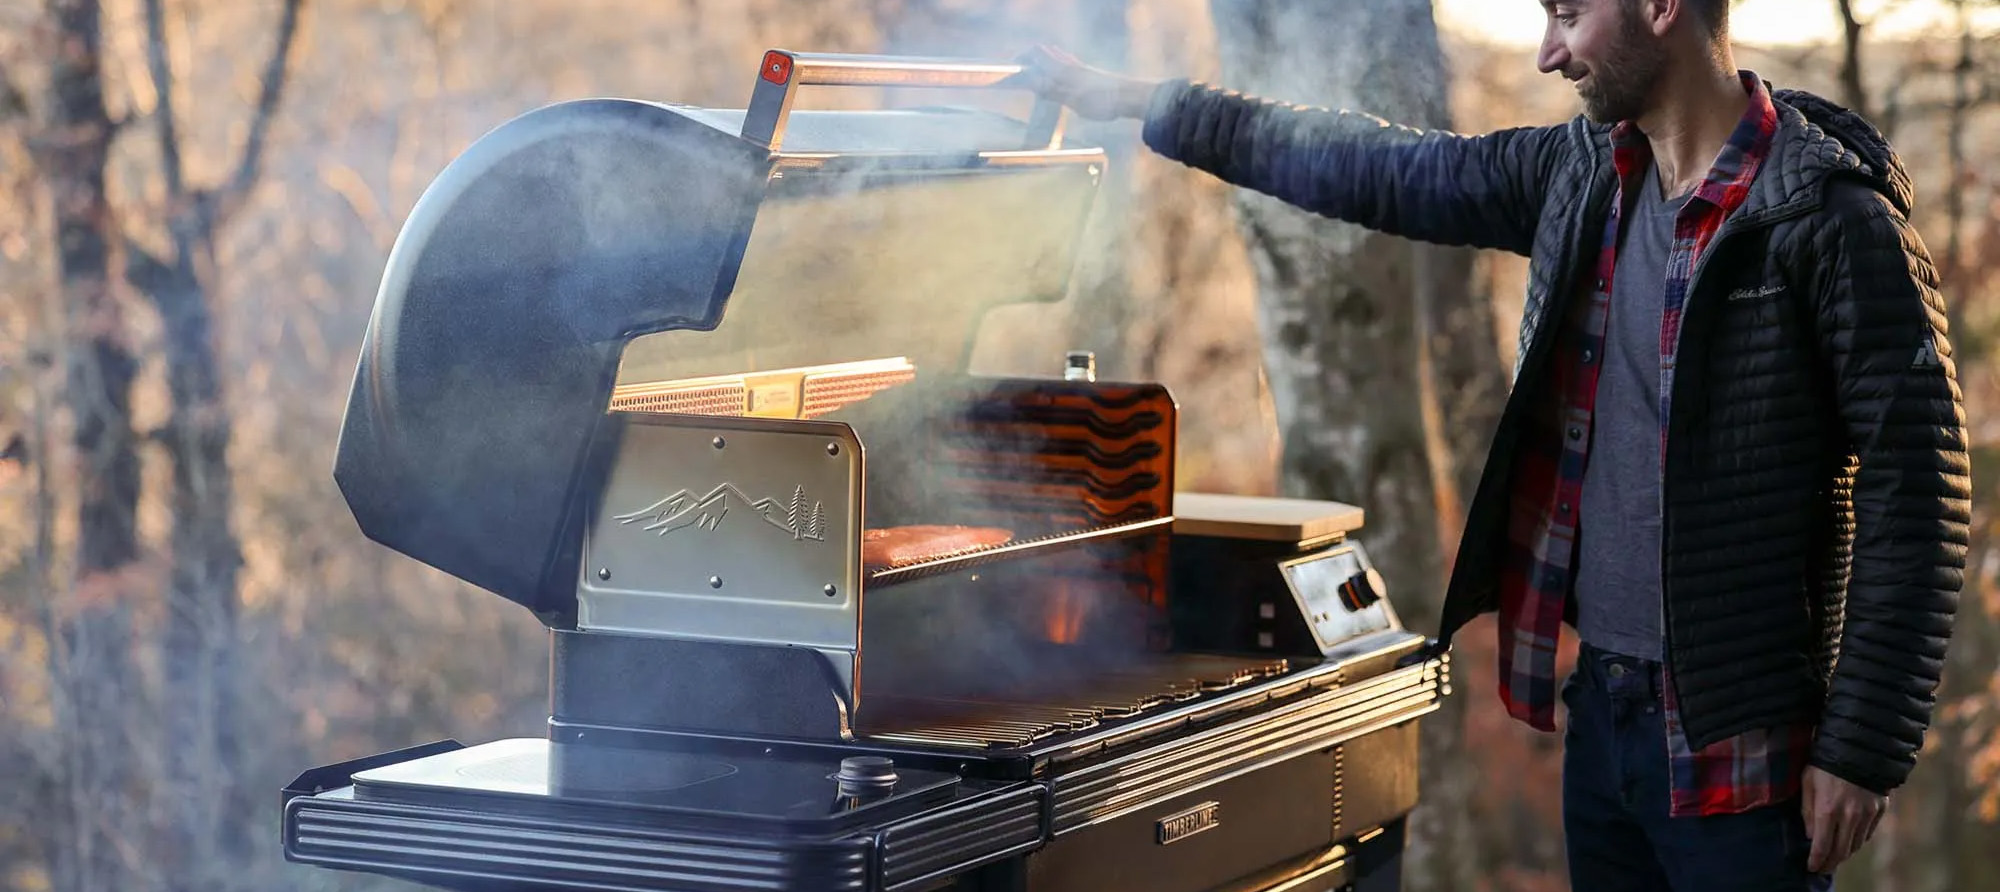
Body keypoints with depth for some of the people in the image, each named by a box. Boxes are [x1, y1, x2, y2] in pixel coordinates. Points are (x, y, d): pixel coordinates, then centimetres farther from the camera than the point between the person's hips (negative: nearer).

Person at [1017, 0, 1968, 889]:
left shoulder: (1827, 213, -14)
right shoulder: (1579, 174, 7)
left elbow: (1916, 488, -14)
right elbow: (1380, 171, 17)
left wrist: (1863, 747, -15)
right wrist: (1139, 103, 19)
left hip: (1738, 737, -7)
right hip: (1602, 707, 7)